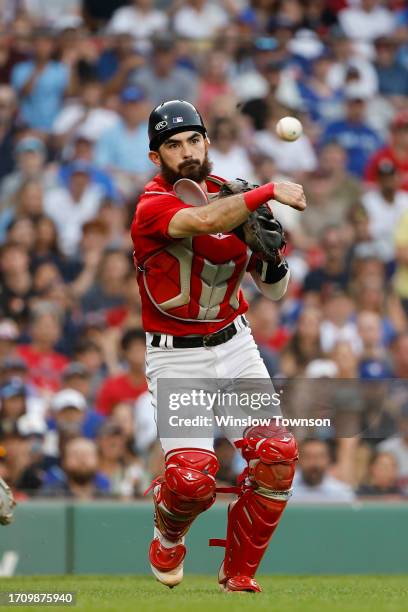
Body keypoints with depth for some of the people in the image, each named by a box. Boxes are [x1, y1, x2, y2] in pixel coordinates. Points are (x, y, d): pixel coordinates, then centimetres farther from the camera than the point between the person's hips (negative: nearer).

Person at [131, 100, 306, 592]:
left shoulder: (232, 196, 4)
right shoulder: (152, 207, -15)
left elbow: (275, 291, 7)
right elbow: (205, 221, -39)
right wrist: (270, 191, -35)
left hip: (235, 345, 5)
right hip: (177, 358, -5)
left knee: (277, 454, -12)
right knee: (193, 475, -19)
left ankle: (239, 575, 8)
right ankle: (169, 535, 19)